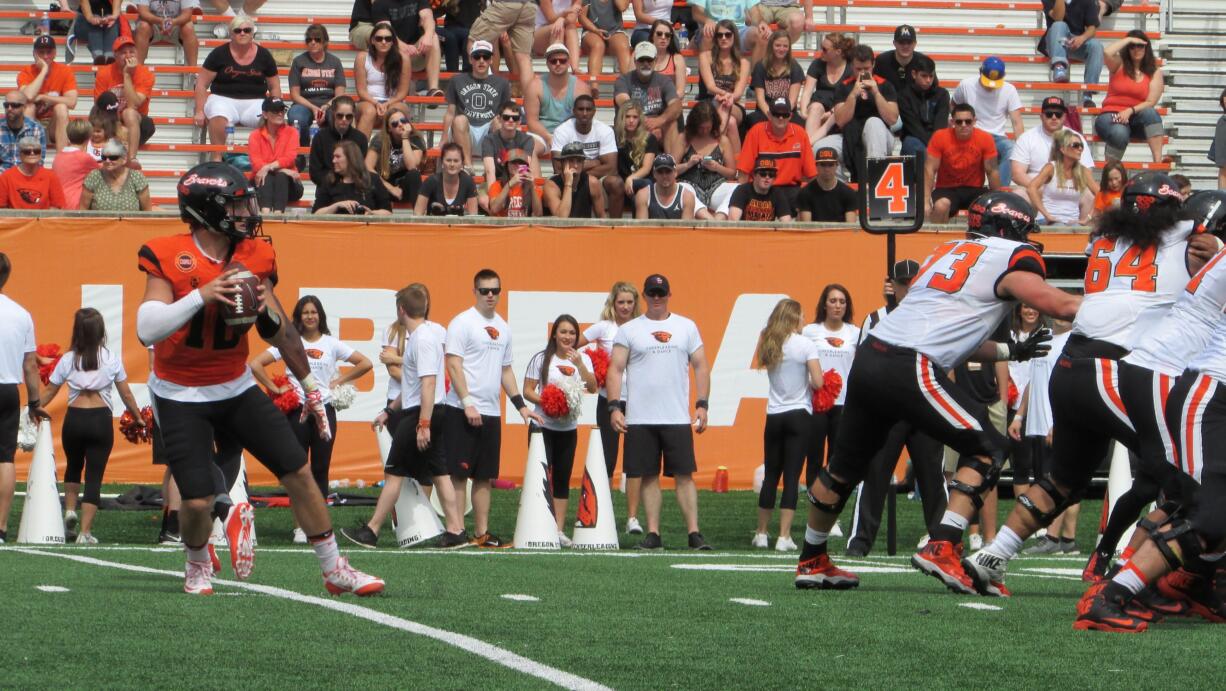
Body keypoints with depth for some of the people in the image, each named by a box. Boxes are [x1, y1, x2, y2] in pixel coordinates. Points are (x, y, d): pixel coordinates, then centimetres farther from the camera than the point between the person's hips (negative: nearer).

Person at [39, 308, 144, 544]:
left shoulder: (68, 360, 1)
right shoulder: (112, 360, 0)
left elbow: (48, 393, 7)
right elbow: (126, 394, 7)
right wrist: (138, 418, 21)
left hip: (74, 419, 1)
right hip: (101, 420, -1)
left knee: (73, 467, 27)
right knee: (94, 475, 1)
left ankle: (69, 511, 11)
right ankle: (85, 532, -4)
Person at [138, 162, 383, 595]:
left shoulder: (253, 258, -3)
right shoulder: (170, 258, -17)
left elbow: (280, 329, 7)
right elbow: (147, 331, -25)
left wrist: (310, 386, 11)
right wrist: (201, 296, -33)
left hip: (237, 388, 5)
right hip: (181, 397, -4)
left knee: (298, 472, -2)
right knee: (197, 501, -12)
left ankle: (335, 570, 10)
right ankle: (198, 565, 22)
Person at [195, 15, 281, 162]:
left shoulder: (264, 55, 8)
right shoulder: (219, 54, 3)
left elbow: (274, 87, 16)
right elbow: (201, 84, 5)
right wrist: (200, 111, -4)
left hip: (254, 101, 2)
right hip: (223, 99, -1)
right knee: (218, 116, -38)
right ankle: (217, 158, -31)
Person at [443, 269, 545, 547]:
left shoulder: (503, 328, 16)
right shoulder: (462, 322, -6)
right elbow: (453, 365, -12)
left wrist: (521, 406, 16)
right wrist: (467, 403, -18)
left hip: (491, 413, 7)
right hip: (463, 412, -7)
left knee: (484, 477, 9)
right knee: (458, 474, -5)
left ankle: (482, 533, 14)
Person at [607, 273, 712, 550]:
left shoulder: (687, 327, 9)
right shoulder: (629, 330, 6)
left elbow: (700, 366, 9)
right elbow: (616, 369, 3)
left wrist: (702, 404, -1)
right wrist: (614, 407, -8)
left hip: (677, 418, 0)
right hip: (640, 419, 0)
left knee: (684, 475, -4)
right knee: (649, 476, 3)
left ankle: (694, 532, -4)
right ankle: (653, 534, 8)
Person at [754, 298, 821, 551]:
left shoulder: (768, 343, 4)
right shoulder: (805, 345, -9)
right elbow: (818, 382, -12)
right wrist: (808, 385, 9)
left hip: (774, 415, 4)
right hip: (799, 414, -4)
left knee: (770, 475, 14)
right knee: (791, 476, -3)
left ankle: (761, 533, 19)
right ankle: (784, 537, -6)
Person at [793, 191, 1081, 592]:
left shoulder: (951, 252, 26)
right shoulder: (1009, 258, 3)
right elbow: (1060, 306, -5)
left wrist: (1011, 351, 34)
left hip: (870, 359, 8)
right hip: (909, 370, -8)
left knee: (846, 466, 21)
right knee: (986, 449, 2)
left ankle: (812, 562, 34)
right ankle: (942, 548, -11)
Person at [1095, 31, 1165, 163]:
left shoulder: (1155, 72, 8)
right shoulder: (1119, 65, 8)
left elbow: (1150, 103, -2)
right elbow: (1107, 53, -16)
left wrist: (1130, 111, -18)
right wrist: (1128, 40, -6)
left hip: (1135, 118, 2)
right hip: (1111, 116, -2)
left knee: (1150, 112, -34)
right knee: (1120, 133, -38)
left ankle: (1158, 161, -40)